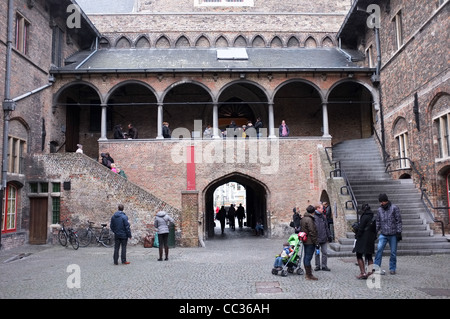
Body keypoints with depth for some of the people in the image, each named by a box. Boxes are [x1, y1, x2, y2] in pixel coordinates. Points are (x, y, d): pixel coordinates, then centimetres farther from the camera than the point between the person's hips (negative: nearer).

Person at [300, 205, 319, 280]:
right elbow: (312, 232, -19)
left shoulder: (303, 219, 12)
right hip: (310, 241, -10)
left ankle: (307, 273, 23)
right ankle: (309, 275, -1)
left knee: (306, 256, 14)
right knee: (308, 257, -6)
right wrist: (315, 242, -14)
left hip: (305, 241, 10)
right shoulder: (309, 220, -19)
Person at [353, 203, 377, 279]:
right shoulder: (373, 218, 8)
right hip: (371, 239, 8)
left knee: (359, 256, 0)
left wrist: (357, 236, -5)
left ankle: (363, 273, -5)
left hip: (363, 239, -8)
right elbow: (375, 229, 13)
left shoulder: (364, 217, -14)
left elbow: (361, 228, -15)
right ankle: (370, 271, 9)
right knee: (369, 256, 15)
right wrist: (374, 237, 18)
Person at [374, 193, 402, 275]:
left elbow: (398, 221, -4)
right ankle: (376, 267, -8)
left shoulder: (394, 208, -4)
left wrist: (399, 232, -8)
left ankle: (392, 268, 19)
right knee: (379, 249, -14)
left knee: (393, 252, 6)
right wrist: (375, 232, 13)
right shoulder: (380, 209, 8)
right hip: (383, 234, 2)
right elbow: (378, 221, 16)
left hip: (393, 234, -2)